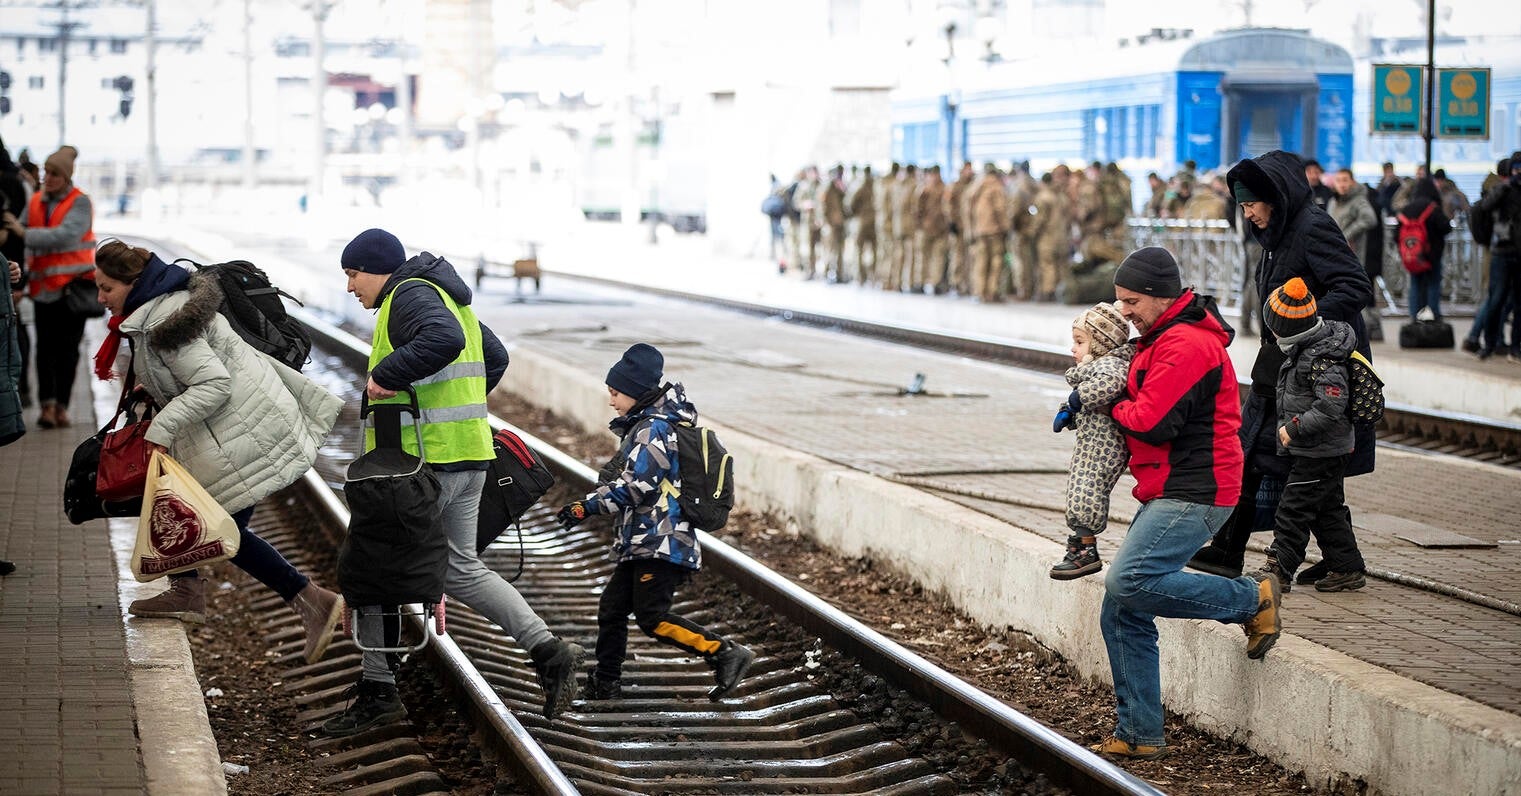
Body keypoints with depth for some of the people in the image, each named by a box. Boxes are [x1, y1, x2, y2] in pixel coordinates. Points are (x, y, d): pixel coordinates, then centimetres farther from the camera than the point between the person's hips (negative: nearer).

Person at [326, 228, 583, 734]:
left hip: (426, 458, -10)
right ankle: (547, 650, 5)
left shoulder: (410, 295, -10)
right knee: (460, 568, 15)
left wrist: (387, 375, -25)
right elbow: (495, 357, 28)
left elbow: (443, 339, -32)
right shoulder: (444, 297, 21)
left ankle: (377, 690, 5)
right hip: (467, 454, 10)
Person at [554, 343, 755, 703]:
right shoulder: (642, 426, 19)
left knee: (652, 617, -15)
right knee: (612, 607, 13)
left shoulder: (652, 429, -13)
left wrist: (586, 507, -19)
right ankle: (605, 683, 22)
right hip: (643, 543, 11)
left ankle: (725, 654, -15)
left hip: (662, 544, -11)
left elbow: (636, 485, -21)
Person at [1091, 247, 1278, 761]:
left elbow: (1152, 422, -21)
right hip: (1166, 496, 10)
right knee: (1123, 617, 6)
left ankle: (1251, 599, -9)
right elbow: (1143, 403, 26)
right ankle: (1138, 736, 10)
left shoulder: (1187, 344, -16)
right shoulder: (1163, 338, 19)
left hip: (1194, 494, -10)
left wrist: (1116, 408, -1)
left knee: (1128, 583, -26)